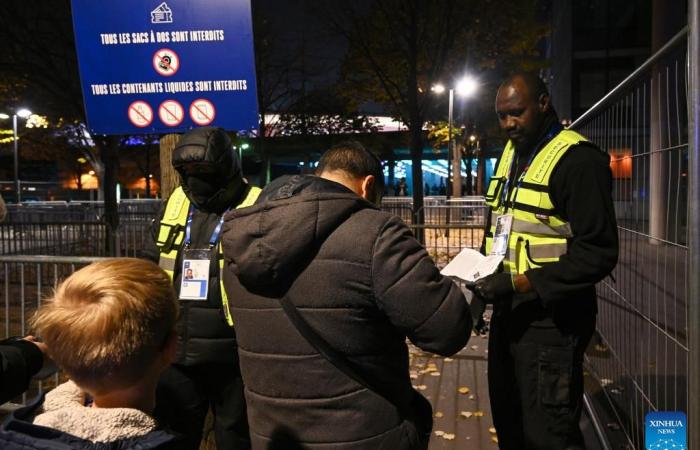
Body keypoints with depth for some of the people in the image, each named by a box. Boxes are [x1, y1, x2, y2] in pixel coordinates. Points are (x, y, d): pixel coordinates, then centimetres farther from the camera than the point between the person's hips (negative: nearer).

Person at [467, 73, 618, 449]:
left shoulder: (578, 160, -14)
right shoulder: (511, 154, 13)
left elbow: (598, 253, -20)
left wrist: (518, 283, -24)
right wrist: (483, 278, 7)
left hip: (551, 317, -8)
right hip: (508, 311, 8)